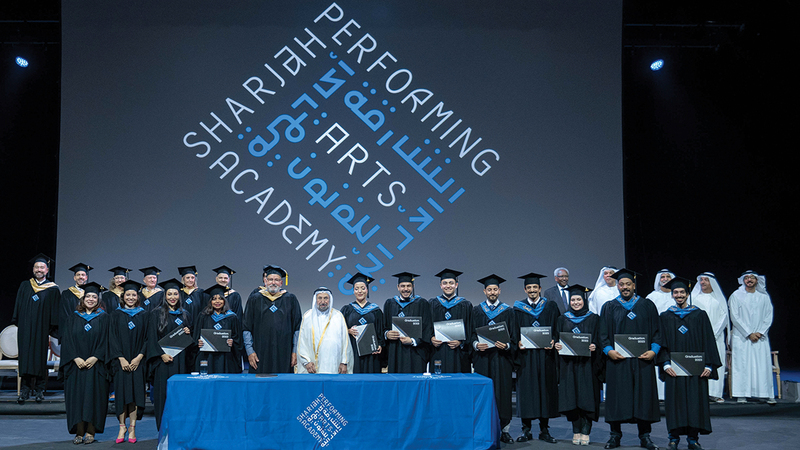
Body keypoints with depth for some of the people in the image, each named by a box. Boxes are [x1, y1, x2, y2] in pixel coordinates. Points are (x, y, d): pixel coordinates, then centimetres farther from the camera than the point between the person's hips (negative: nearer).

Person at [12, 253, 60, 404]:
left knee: (40, 357, 0)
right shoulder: (24, 286, 13)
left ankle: (39, 390, 7)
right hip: (25, 328, 2)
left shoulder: (52, 289, 5)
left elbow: (54, 311, 2)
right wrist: (17, 323, 4)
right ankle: (25, 390, -1)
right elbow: (18, 306, 13)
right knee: (25, 357, -3)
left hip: (42, 329, -2)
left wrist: (52, 329, -5)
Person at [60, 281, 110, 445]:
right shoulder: (74, 318, 11)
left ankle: (90, 432, 2)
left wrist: (95, 358, -14)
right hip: (76, 364, 2)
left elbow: (104, 340, -1)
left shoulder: (103, 318, 6)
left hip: (96, 364, -2)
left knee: (93, 395, -4)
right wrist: (76, 358, -10)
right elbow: (68, 340, 4)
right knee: (77, 395, -1)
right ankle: (79, 432, 4)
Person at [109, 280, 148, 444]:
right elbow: (113, 338, 0)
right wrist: (121, 359, -11)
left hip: (137, 361, 0)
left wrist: (138, 358, -10)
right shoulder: (116, 315, 6)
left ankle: (132, 428, 3)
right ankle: (122, 427, 8)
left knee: (135, 392, -3)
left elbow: (147, 338, 3)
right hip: (120, 361, 0)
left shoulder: (143, 315, 8)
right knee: (121, 392, -2)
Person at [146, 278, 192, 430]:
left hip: (181, 360, 3)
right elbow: (152, 338, -4)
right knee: (164, 393, -5)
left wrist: (188, 333, -4)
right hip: (164, 359, -3)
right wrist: (162, 354, -15)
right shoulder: (157, 314, 3)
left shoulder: (185, 315, 14)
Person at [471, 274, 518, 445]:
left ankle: (504, 430, 4)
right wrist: (476, 344, -12)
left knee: (503, 392, -2)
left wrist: (507, 346, -14)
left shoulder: (508, 311, 9)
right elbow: (471, 333, 8)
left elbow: (514, 336, 5)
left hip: (502, 357, -1)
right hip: (482, 357, 1)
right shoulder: (476, 311, 11)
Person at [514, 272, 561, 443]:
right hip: (525, 354, 0)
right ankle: (526, 430, 7)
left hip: (545, 354, 0)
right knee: (525, 389, -1)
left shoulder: (550, 307, 9)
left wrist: (553, 341, -12)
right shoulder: (518, 308, 9)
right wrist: (518, 342, -12)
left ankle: (544, 430, 9)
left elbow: (556, 328, 6)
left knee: (545, 389, 1)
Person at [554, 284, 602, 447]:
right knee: (572, 397, 0)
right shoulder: (563, 319, 12)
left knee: (587, 397, -5)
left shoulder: (593, 318, 6)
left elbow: (599, 340, 2)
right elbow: (558, 339, 11)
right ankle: (576, 432, 6)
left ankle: (585, 432, -1)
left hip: (587, 364, -2)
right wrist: (557, 345, -10)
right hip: (569, 364, 2)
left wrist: (594, 346, -18)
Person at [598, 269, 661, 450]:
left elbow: (656, 331, 7)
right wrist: (608, 350, -11)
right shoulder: (609, 307, 10)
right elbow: (603, 334, 6)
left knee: (643, 395, 1)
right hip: (617, 359, 0)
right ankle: (615, 435, 11)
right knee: (617, 397, 1)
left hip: (642, 359, 0)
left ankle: (644, 435, 11)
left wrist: (653, 350, -8)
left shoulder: (647, 306, 10)